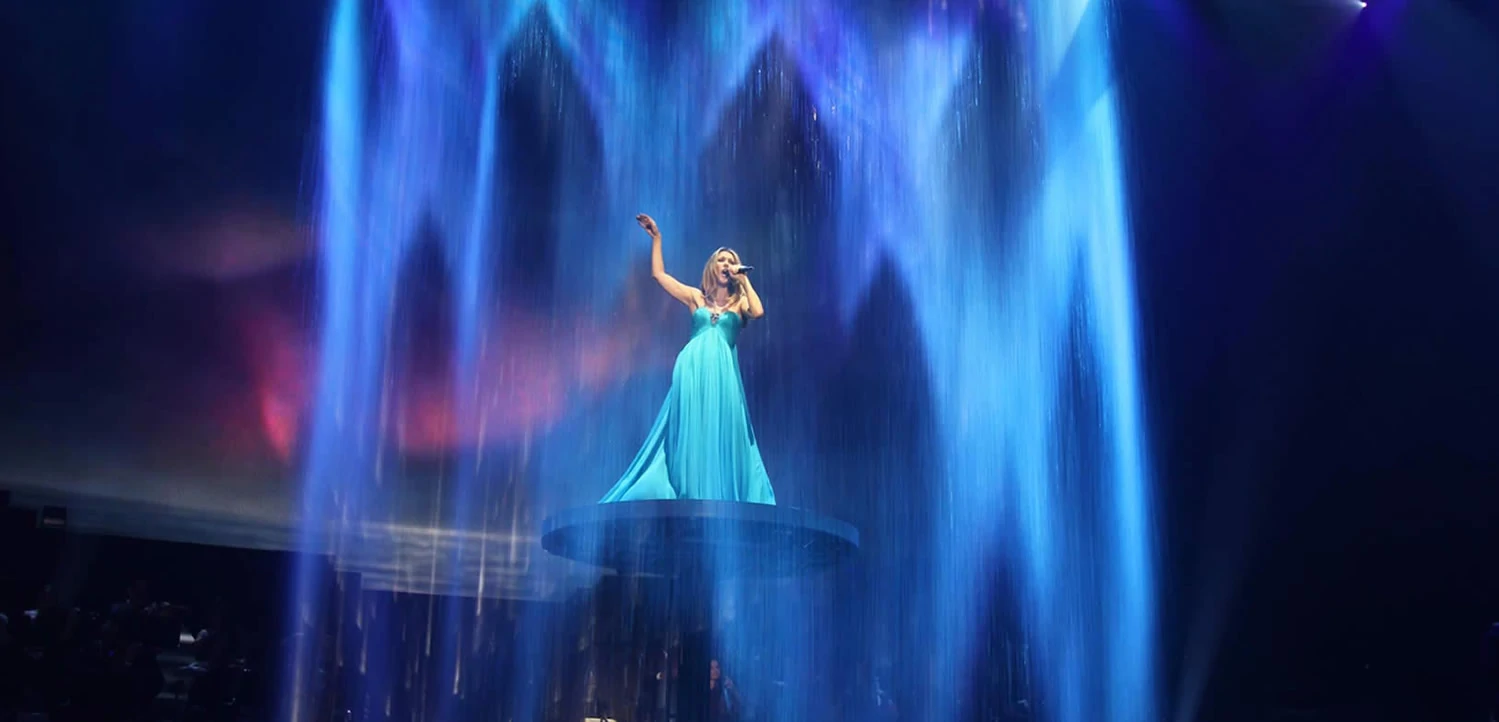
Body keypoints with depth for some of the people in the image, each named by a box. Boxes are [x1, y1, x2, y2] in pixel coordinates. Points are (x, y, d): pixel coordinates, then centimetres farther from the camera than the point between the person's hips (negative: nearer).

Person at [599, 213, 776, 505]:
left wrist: (744, 279, -1)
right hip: (692, 368, 1)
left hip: (722, 371, -1)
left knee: (719, 435, -7)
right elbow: (659, 273, 23)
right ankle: (688, 495, -5)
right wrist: (656, 238, 22)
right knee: (689, 433, -4)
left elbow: (758, 312, -8)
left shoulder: (740, 302, 14)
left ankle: (718, 497, -7)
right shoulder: (696, 297, 18)